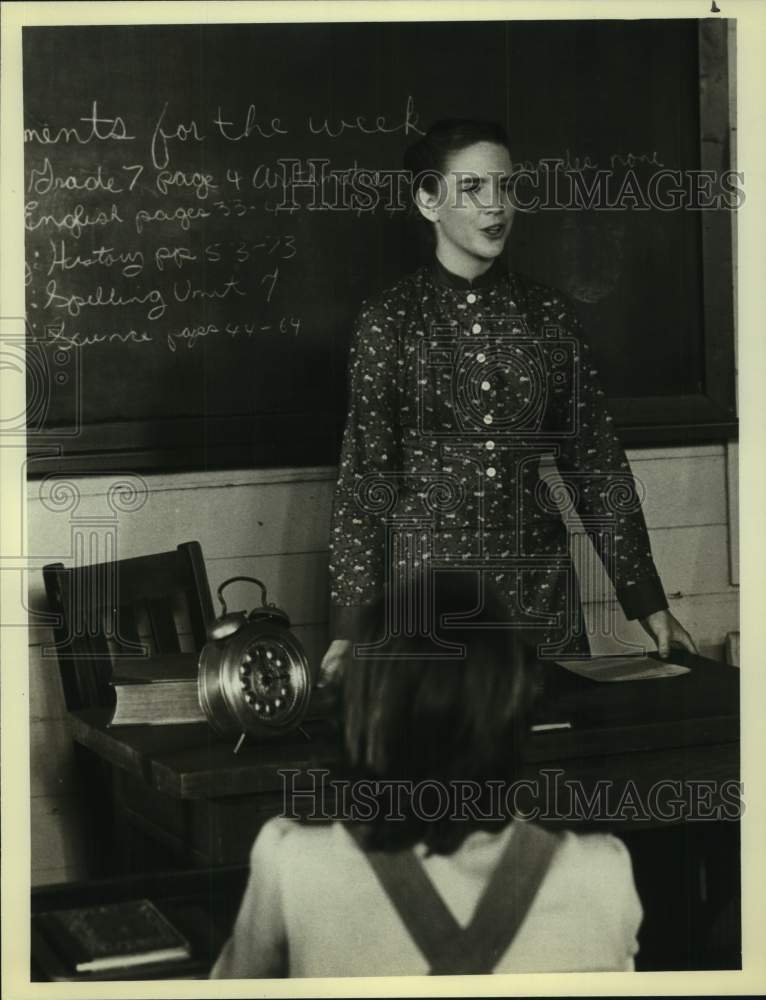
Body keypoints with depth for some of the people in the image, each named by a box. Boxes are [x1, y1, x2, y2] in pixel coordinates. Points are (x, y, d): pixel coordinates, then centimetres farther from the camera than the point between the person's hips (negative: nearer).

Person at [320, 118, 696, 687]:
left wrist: (648, 602, 6)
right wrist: (349, 627, -7)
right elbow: (365, 475, -3)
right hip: (428, 576, -2)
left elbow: (597, 461, 8)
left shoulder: (549, 315, 6)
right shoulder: (390, 321, -2)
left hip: (539, 584, 3)